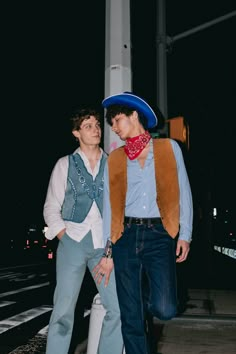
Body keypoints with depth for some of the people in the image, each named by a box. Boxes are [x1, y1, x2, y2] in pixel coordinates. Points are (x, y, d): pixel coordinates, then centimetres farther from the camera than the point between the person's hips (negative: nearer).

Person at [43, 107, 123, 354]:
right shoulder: (65, 164, 8)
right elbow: (51, 209, 7)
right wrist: (66, 238, -4)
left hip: (105, 244, 1)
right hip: (72, 241, -1)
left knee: (118, 310, -3)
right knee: (63, 311, -1)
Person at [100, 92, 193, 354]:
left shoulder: (169, 148, 6)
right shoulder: (114, 159, 10)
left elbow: (183, 193, 5)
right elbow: (108, 204, 10)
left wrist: (185, 234, -2)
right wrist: (107, 246, 6)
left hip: (160, 235, -1)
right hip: (126, 236, 2)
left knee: (164, 309, -9)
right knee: (130, 317, 4)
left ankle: (147, 294, 25)